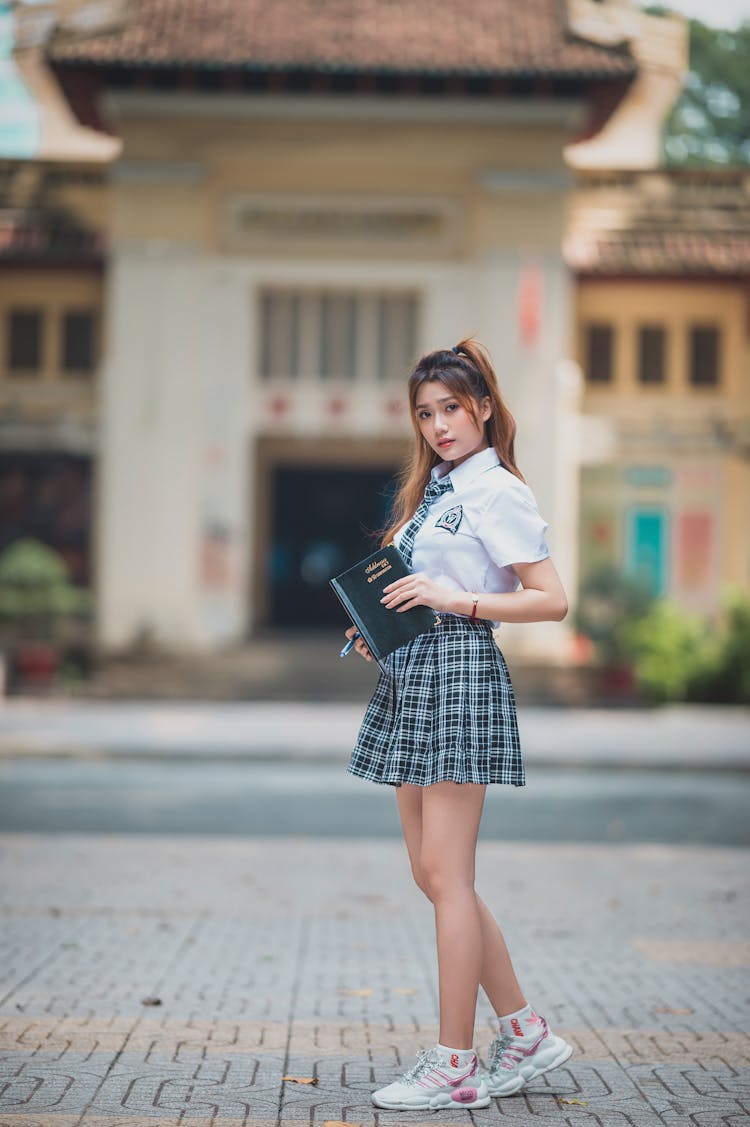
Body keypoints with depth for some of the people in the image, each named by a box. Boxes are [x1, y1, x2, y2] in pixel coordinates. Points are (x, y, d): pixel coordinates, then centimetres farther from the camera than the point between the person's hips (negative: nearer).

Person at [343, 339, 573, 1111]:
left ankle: (454, 1067, -2)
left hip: (460, 669, -9)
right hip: (407, 674, 9)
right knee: (432, 873, 9)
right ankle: (526, 1034, 18)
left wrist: (454, 598, -17)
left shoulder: (497, 490, -6)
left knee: (444, 874, -8)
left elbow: (552, 600, -13)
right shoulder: (430, 491, 19)